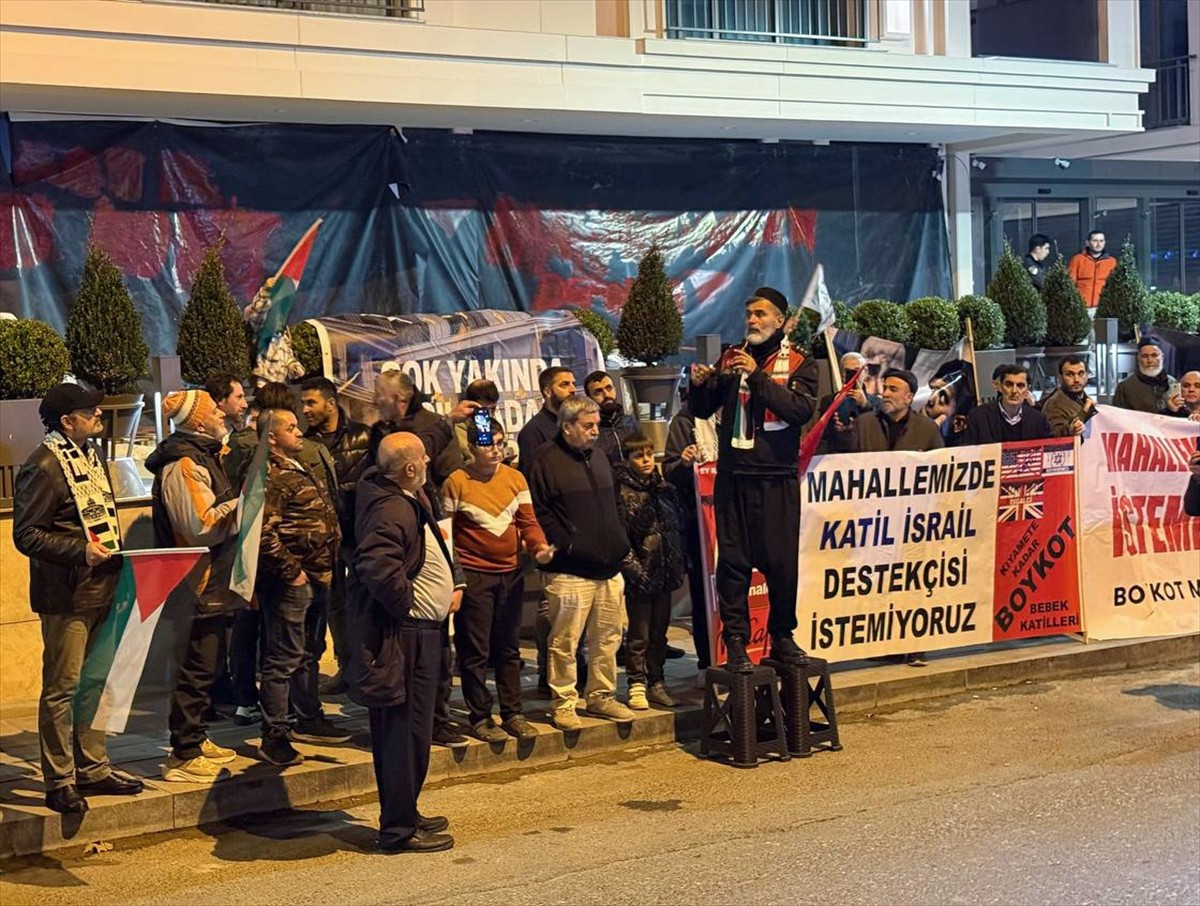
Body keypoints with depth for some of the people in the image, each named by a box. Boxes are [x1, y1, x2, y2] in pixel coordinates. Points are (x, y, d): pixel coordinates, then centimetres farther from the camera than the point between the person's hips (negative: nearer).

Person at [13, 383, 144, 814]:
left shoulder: (90, 455, 14)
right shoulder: (43, 466, -14)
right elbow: (26, 534, -16)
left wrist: (115, 553, 11)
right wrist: (80, 551, -24)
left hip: (102, 588, 9)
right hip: (66, 594, -9)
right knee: (63, 688, -3)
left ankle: (92, 768, 26)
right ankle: (59, 782, 5)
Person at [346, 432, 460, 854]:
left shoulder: (412, 503, 13)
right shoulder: (390, 510, -20)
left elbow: (436, 553, 29)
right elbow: (377, 566, -34)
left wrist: (455, 582, 14)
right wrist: (406, 603, -21)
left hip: (420, 635, 11)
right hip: (403, 640, -11)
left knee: (410, 731, 19)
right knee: (406, 733, -4)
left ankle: (404, 815, 30)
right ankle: (400, 830, 3)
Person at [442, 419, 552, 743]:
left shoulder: (515, 479, 5)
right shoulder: (456, 483, -7)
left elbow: (527, 521, 5)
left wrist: (539, 546, -15)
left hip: (510, 573, 5)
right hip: (473, 576, -5)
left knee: (509, 648, 13)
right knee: (475, 651, 1)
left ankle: (513, 713, 22)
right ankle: (480, 718, 11)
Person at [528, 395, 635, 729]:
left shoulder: (599, 458, 18)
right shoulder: (547, 461, -6)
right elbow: (538, 512, -10)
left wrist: (620, 545, 18)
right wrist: (565, 545, -13)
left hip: (608, 567, 7)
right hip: (570, 570, -7)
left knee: (608, 637, 12)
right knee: (564, 642, -3)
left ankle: (601, 696, 24)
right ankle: (564, 704, 7)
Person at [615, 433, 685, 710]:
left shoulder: (663, 487, 11)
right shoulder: (623, 493, -8)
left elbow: (675, 527, 18)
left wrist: (678, 566, 13)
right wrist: (633, 567, -17)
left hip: (664, 572, 6)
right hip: (641, 575, -6)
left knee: (659, 632, 13)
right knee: (639, 635, 1)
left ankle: (656, 682, 22)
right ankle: (637, 686, 8)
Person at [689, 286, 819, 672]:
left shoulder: (799, 363, 3)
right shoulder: (731, 358, 12)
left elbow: (801, 409, -15)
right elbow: (703, 410, 13)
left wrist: (757, 376, -20)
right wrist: (699, 386, -9)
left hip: (777, 477, -2)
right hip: (733, 475, 2)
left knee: (781, 561, 2)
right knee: (733, 561, 0)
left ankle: (782, 637, 17)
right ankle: (735, 642, 5)